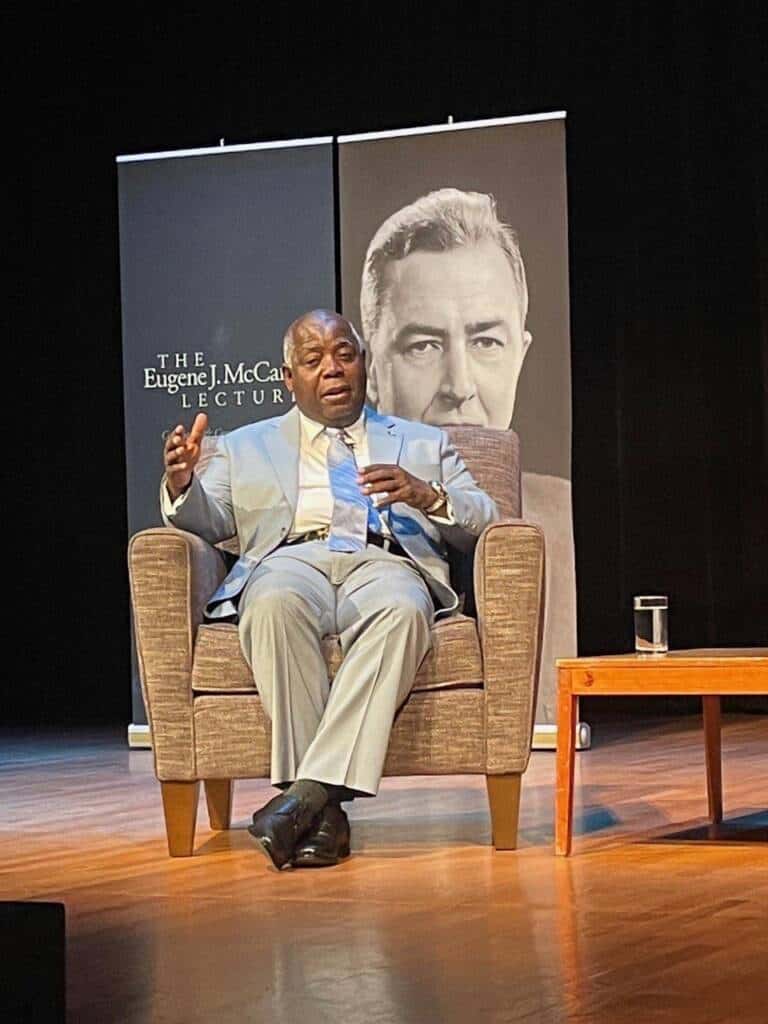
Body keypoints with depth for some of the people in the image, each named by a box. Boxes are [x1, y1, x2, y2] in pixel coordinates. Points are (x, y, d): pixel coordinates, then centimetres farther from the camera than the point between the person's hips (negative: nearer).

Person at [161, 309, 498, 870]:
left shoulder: (424, 444, 28)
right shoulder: (246, 447, 29)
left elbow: (484, 520, 16)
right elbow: (206, 521, 15)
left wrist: (427, 495, -6)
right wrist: (181, 483, -8)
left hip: (386, 563, 0)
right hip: (291, 559, 0)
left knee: (401, 611, -39)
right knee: (275, 605, -39)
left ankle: (314, 787, -42)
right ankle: (323, 810, -38)